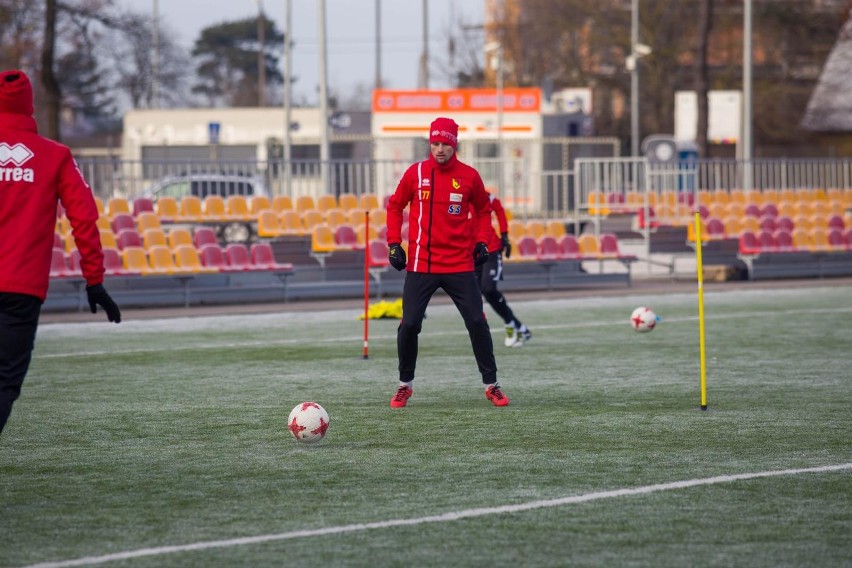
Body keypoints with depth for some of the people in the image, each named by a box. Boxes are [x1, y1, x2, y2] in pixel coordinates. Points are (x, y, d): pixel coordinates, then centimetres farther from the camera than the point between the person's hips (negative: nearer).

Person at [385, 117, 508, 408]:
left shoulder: (469, 176, 2)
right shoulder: (415, 173, 0)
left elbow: (483, 210, 17)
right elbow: (395, 206, 11)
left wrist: (481, 242, 4)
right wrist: (394, 244, 3)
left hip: (460, 264, 0)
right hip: (420, 265, 0)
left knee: (477, 323, -3)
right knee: (409, 325, -4)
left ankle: (491, 385, 9)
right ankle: (404, 385, 15)